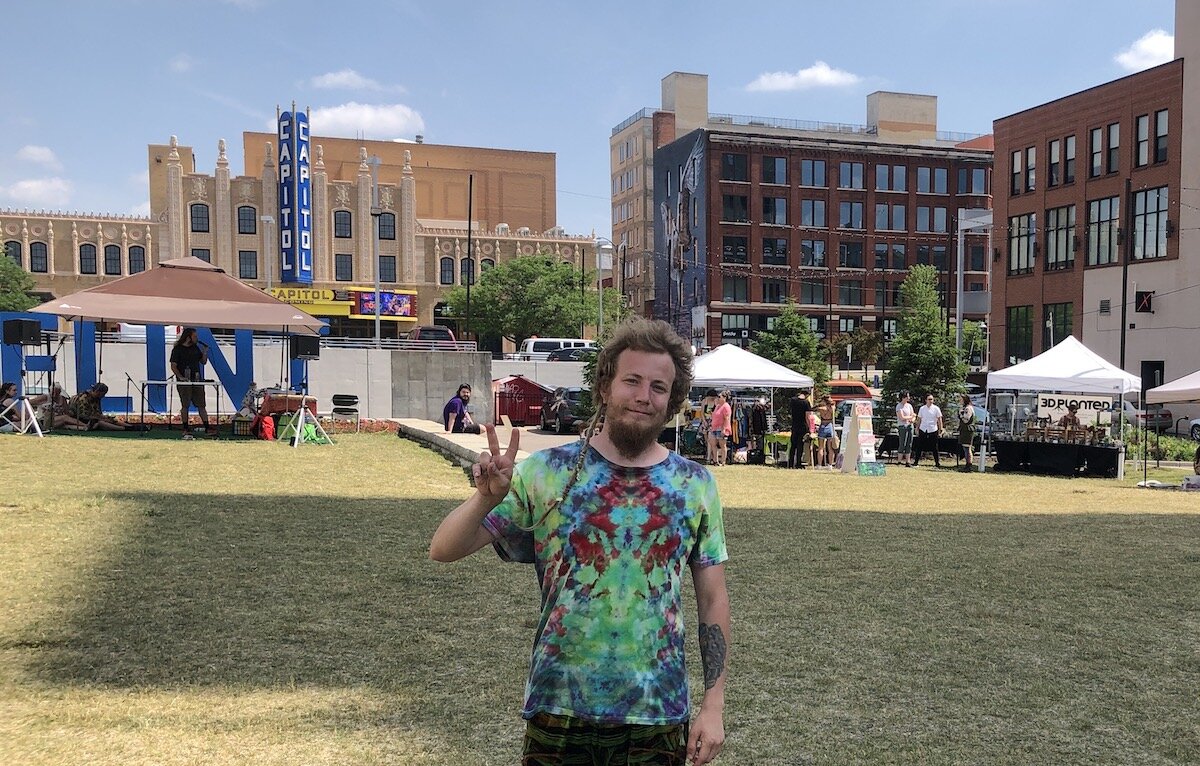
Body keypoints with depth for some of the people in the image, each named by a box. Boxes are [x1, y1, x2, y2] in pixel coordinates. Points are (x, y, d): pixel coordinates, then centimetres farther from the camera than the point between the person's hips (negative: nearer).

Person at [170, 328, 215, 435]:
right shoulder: (177, 349, -4)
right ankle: (185, 429, 5)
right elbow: (173, 366, -7)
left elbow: (203, 362, 17)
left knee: (202, 405, 4)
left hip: (197, 381, 5)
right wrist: (180, 377, -19)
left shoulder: (196, 348, 13)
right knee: (185, 405, -2)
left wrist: (205, 352, -1)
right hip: (184, 382, -5)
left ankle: (207, 428, 4)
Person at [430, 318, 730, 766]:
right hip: (560, 709, -1)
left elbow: (713, 600, 4)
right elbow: (443, 550, -8)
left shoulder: (696, 484, -1)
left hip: (659, 714, 2)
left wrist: (713, 705, 0)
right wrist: (486, 498, -28)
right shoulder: (548, 471, -7)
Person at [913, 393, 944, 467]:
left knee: (934, 448, 3)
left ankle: (937, 462, 11)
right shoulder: (922, 408, 5)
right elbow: (919, 419, 10)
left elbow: (939, 419, 1)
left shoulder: (936, 408, 0)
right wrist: (917, 429, 7)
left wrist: (940, 430, -4)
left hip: (933, 430, -2)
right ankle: (916, 461, 10)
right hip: (923, 430, 2)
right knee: (919, 447, 3)